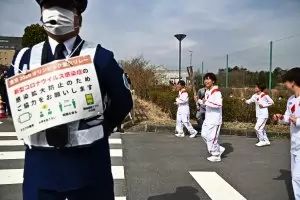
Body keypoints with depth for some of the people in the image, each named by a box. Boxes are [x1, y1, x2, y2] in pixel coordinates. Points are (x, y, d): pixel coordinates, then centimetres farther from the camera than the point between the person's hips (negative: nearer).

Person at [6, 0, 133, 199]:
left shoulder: (99, 57, -4)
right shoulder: (25, 58, 4)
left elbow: (123, 101, 4)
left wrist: (102, 129, 3)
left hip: (89, 160, -2)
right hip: (40, 161, 2)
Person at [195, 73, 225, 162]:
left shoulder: (216, 91, -18)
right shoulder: (207, 91, 12)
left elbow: (219, 104, -29)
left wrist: (206, 102, -28)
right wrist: (199, 101, 6)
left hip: (215, 119, -10)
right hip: (208, 118, 10)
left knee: (212, 137, -3)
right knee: (204, 135, 15)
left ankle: (216, 156, 16)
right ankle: (219, 149, 28)